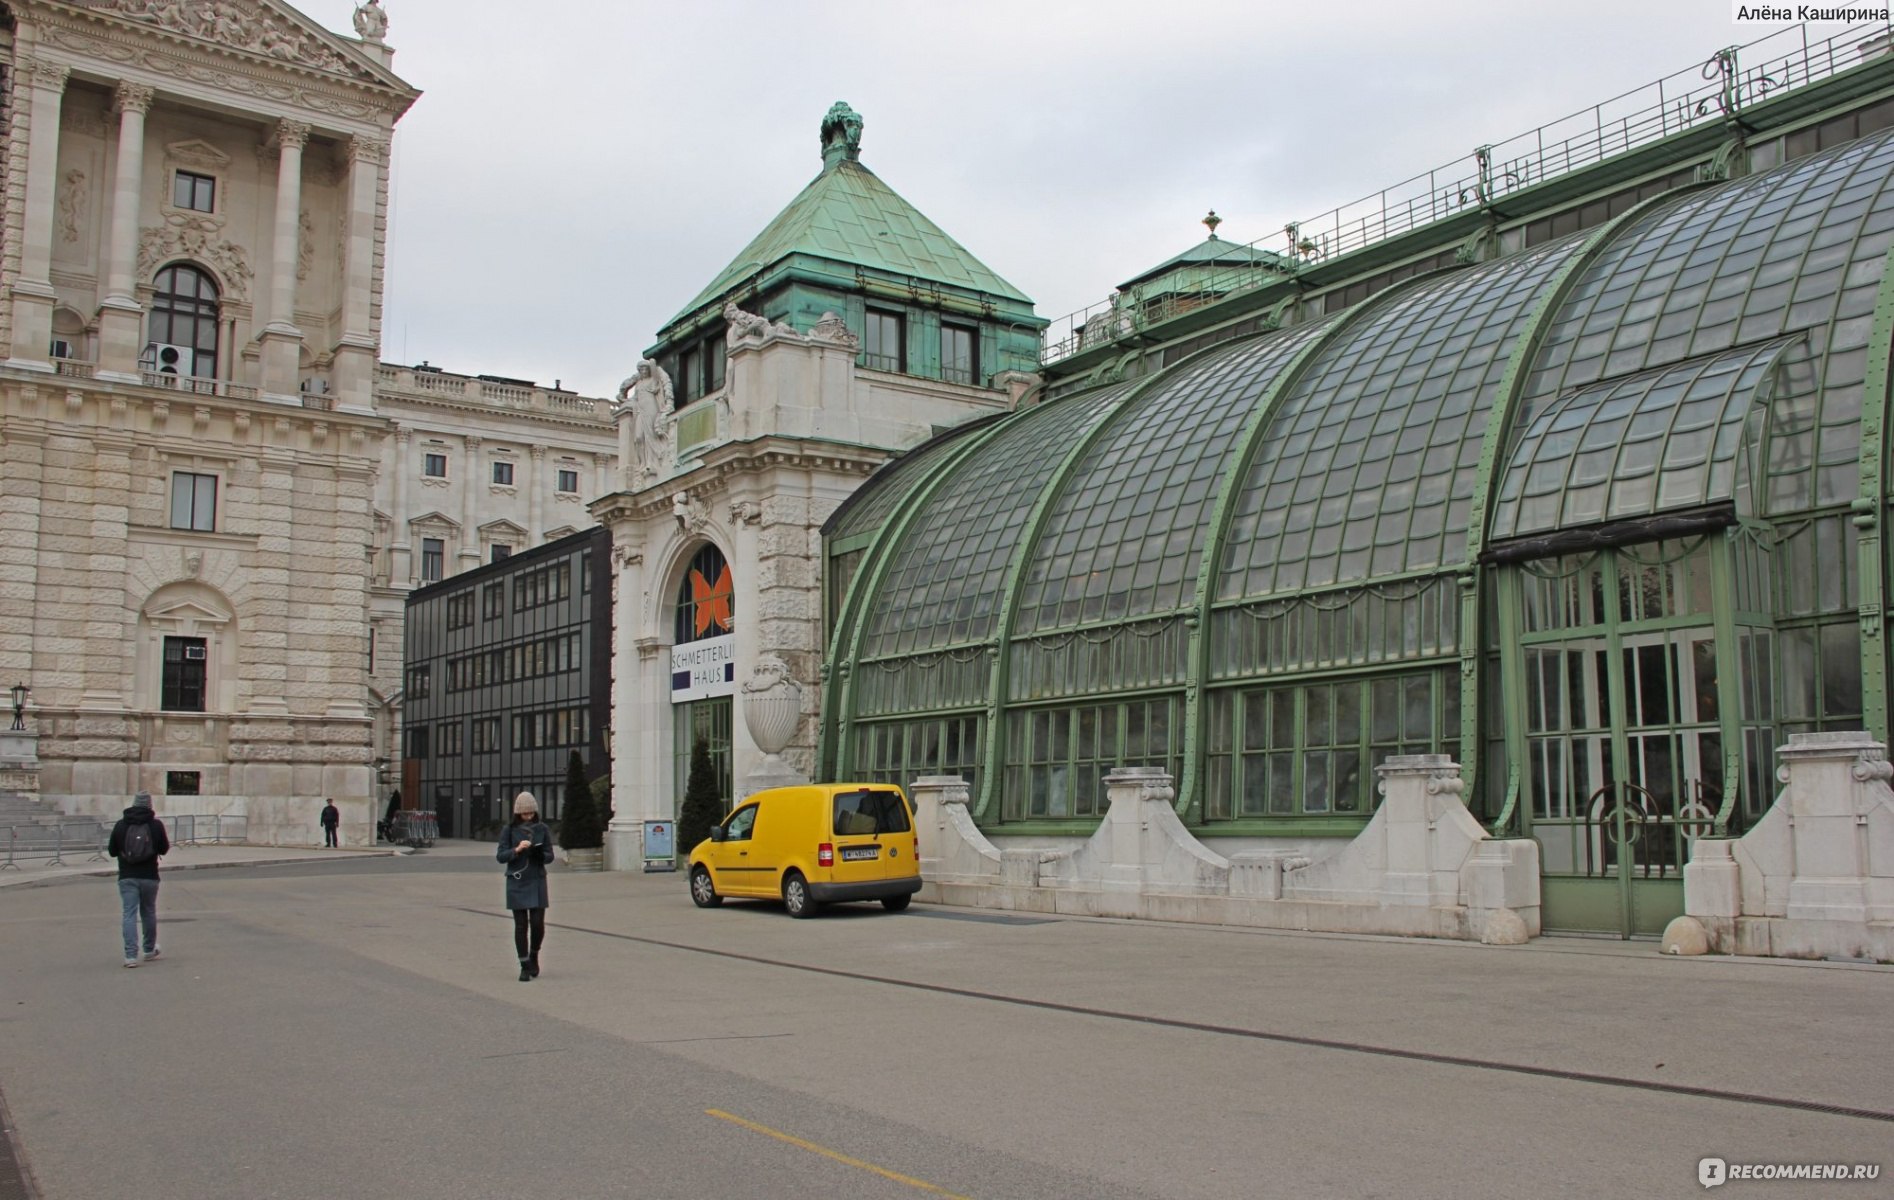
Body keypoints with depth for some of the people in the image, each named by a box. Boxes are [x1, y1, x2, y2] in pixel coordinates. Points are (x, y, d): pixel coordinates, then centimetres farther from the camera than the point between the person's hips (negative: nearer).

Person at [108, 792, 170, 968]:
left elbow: (112, 851, 6)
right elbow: (164, 849, 2)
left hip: (127, 877, 0)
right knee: (148, 912, 16)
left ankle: (130, 955, -11)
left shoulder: (120, 825, -2)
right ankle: (150, 950, 28)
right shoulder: (156, 824, -5)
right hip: (149, 877, 0)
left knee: (129, 914, -2)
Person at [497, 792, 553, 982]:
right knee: (521, 925, 0)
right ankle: (524, 966, 9)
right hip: (516, 882, -1)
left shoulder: (542, 829, 3)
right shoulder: (509, 830, 0)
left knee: (537, 923, -4)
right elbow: (500, 856, -3)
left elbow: (550, 856, 5)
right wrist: (517, 850, -20)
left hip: (537, 881, 1)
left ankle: (534, 957, 23)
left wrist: (540, 854, -17)